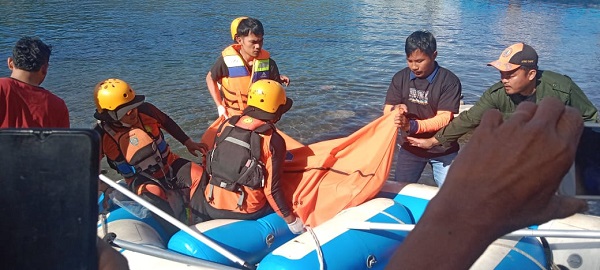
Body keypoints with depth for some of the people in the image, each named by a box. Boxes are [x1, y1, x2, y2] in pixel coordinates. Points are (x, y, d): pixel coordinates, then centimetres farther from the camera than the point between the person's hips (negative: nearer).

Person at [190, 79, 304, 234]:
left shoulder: (227, 125, -1)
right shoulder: (274, 141, -15)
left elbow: (210, 165, 10)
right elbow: (272, 190, -14)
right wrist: (292, 221, -2)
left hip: (212, 206, 3)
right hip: (247, 213, -3)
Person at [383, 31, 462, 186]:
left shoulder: (449, 81, -16)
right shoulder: (400, 78, -3)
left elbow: (443, 119, -21)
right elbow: (387, 110, -3)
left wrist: (412, 125, -36)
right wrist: (395, 111, -28)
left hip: (442, 150, -3)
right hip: (410, 148, 3)